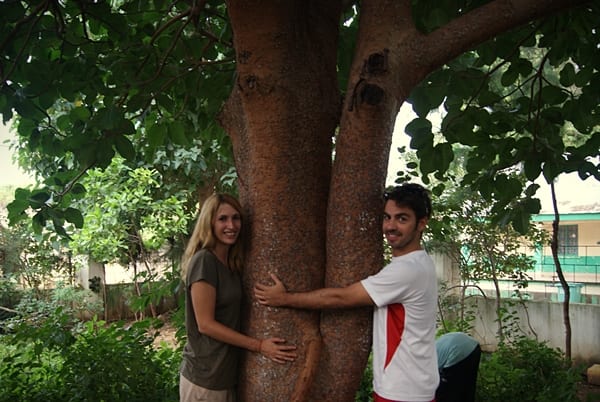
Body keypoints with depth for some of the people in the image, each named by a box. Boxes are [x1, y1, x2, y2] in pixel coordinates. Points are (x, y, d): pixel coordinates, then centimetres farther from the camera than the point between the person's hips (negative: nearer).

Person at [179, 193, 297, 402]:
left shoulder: (232, 263, 8)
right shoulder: (204, 261, -17)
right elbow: (205, 324, -19)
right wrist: (259, 346, -17)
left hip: (227, 372, 7)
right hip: (205, 376, -7)